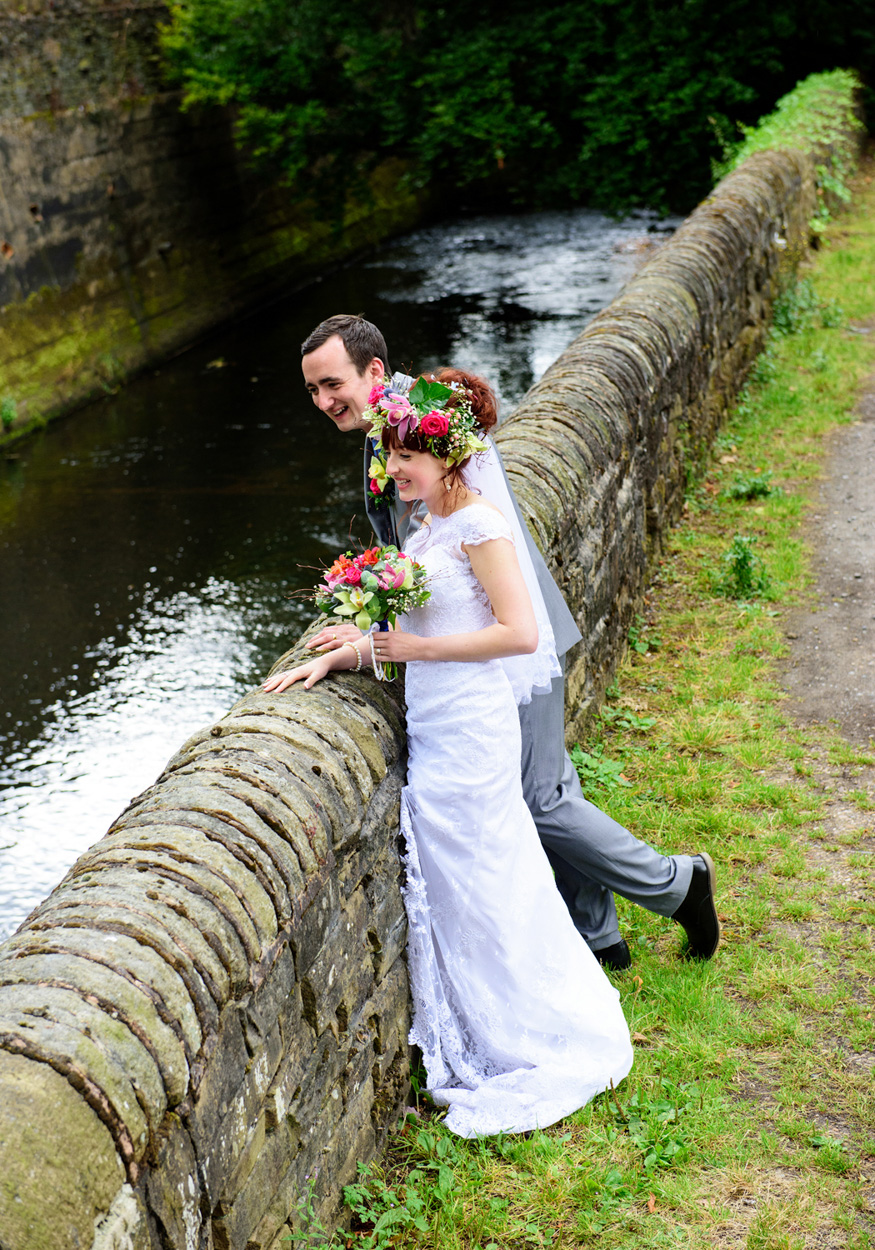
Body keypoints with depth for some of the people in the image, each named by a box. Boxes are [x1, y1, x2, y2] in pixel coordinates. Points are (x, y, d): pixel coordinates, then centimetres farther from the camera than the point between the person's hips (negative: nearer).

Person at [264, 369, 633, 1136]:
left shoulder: (478, 525, -16)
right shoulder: (428, 527, 11)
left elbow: (519, 634, -21)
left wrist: (417, 649, -17)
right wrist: (331, 660, 8)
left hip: (469, 730, -9)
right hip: (432, 728, 9)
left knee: (481, 888, 3)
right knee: (449, 890, 17)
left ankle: (538, 1045, 20)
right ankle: (480, 1044, 33)